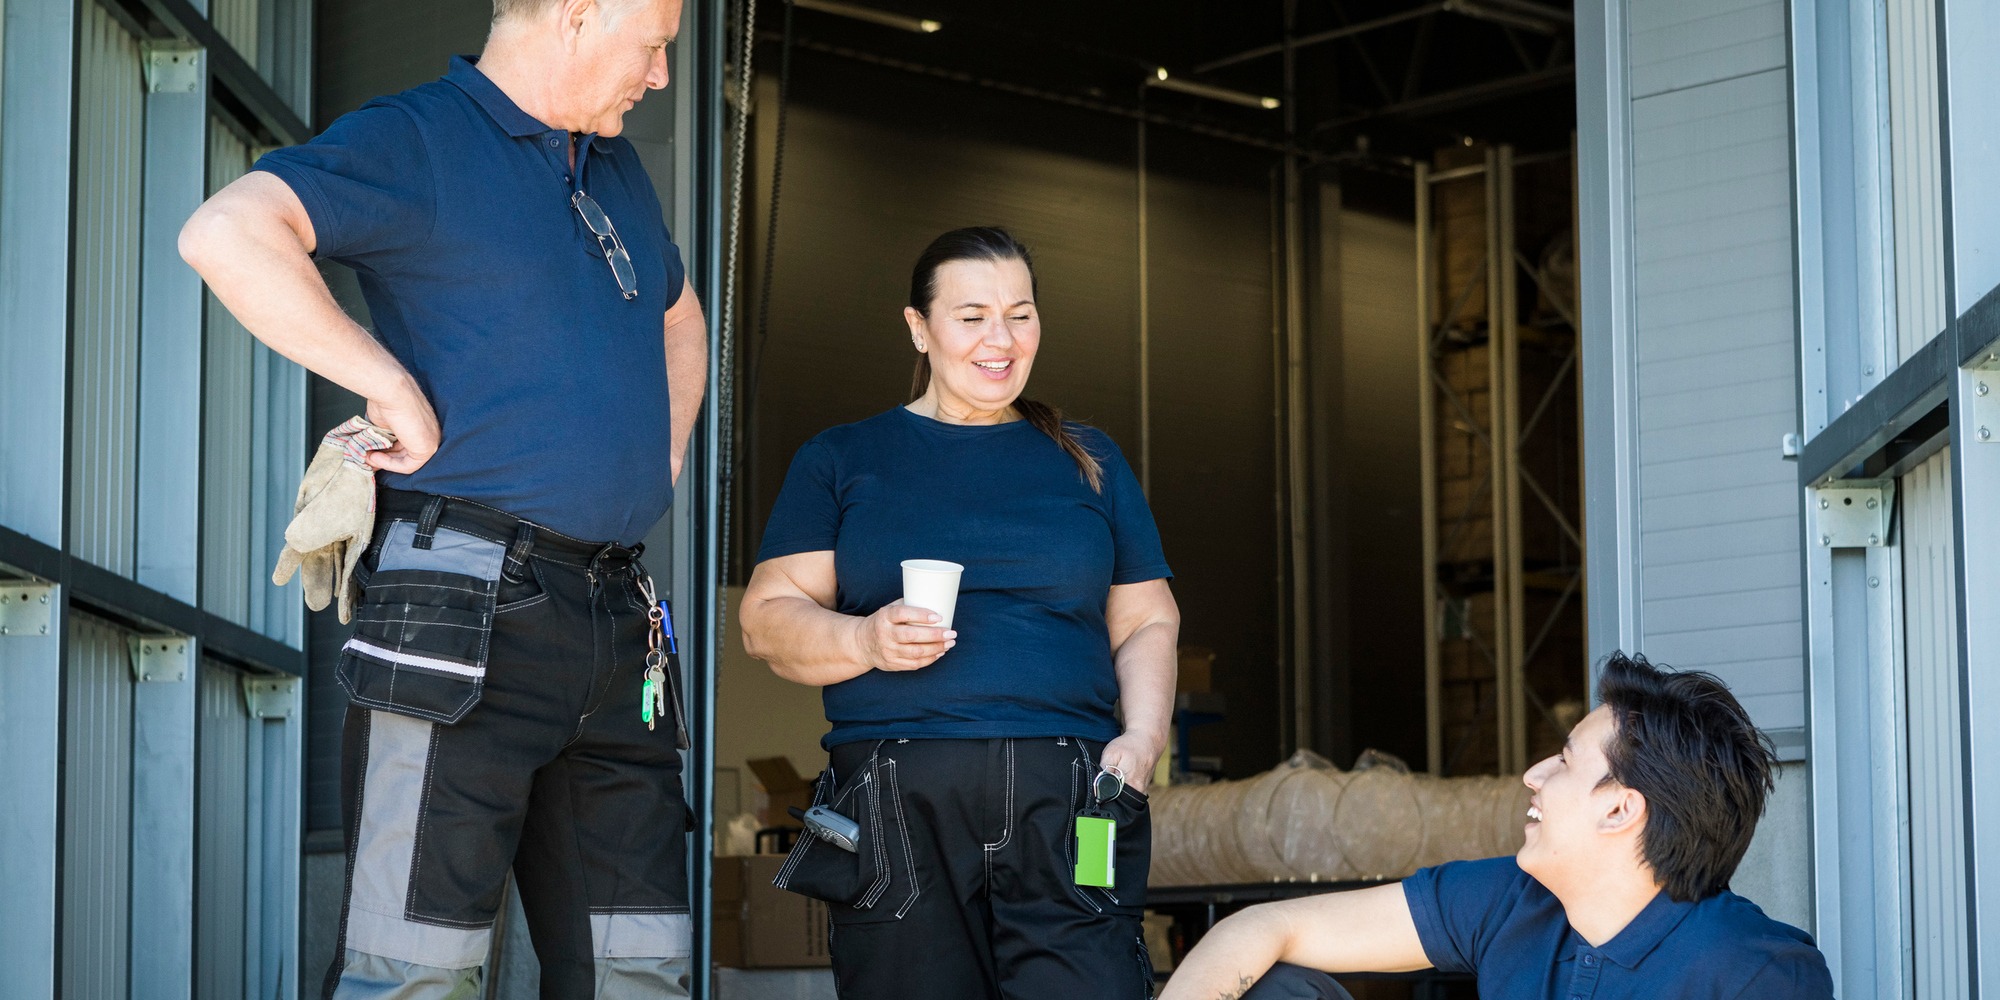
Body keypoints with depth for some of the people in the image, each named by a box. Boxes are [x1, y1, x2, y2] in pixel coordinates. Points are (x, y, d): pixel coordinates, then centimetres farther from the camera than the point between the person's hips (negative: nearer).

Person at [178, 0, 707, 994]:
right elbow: (227, 233, -22)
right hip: (471, 607, -8)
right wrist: (392, 384, -18)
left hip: (615, 615, 8)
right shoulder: (416, 140, -5)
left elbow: (680, 323, 40)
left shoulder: (616, 168, 21)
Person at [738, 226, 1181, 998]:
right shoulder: (841, 461, 15)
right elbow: (768, 616, 9)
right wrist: (863, 641, -12)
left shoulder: (1090, 461, 22)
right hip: (898, 809, -1)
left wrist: (1142, 737, 0)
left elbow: (1146, 624, 19)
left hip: (1069, 808, 1)